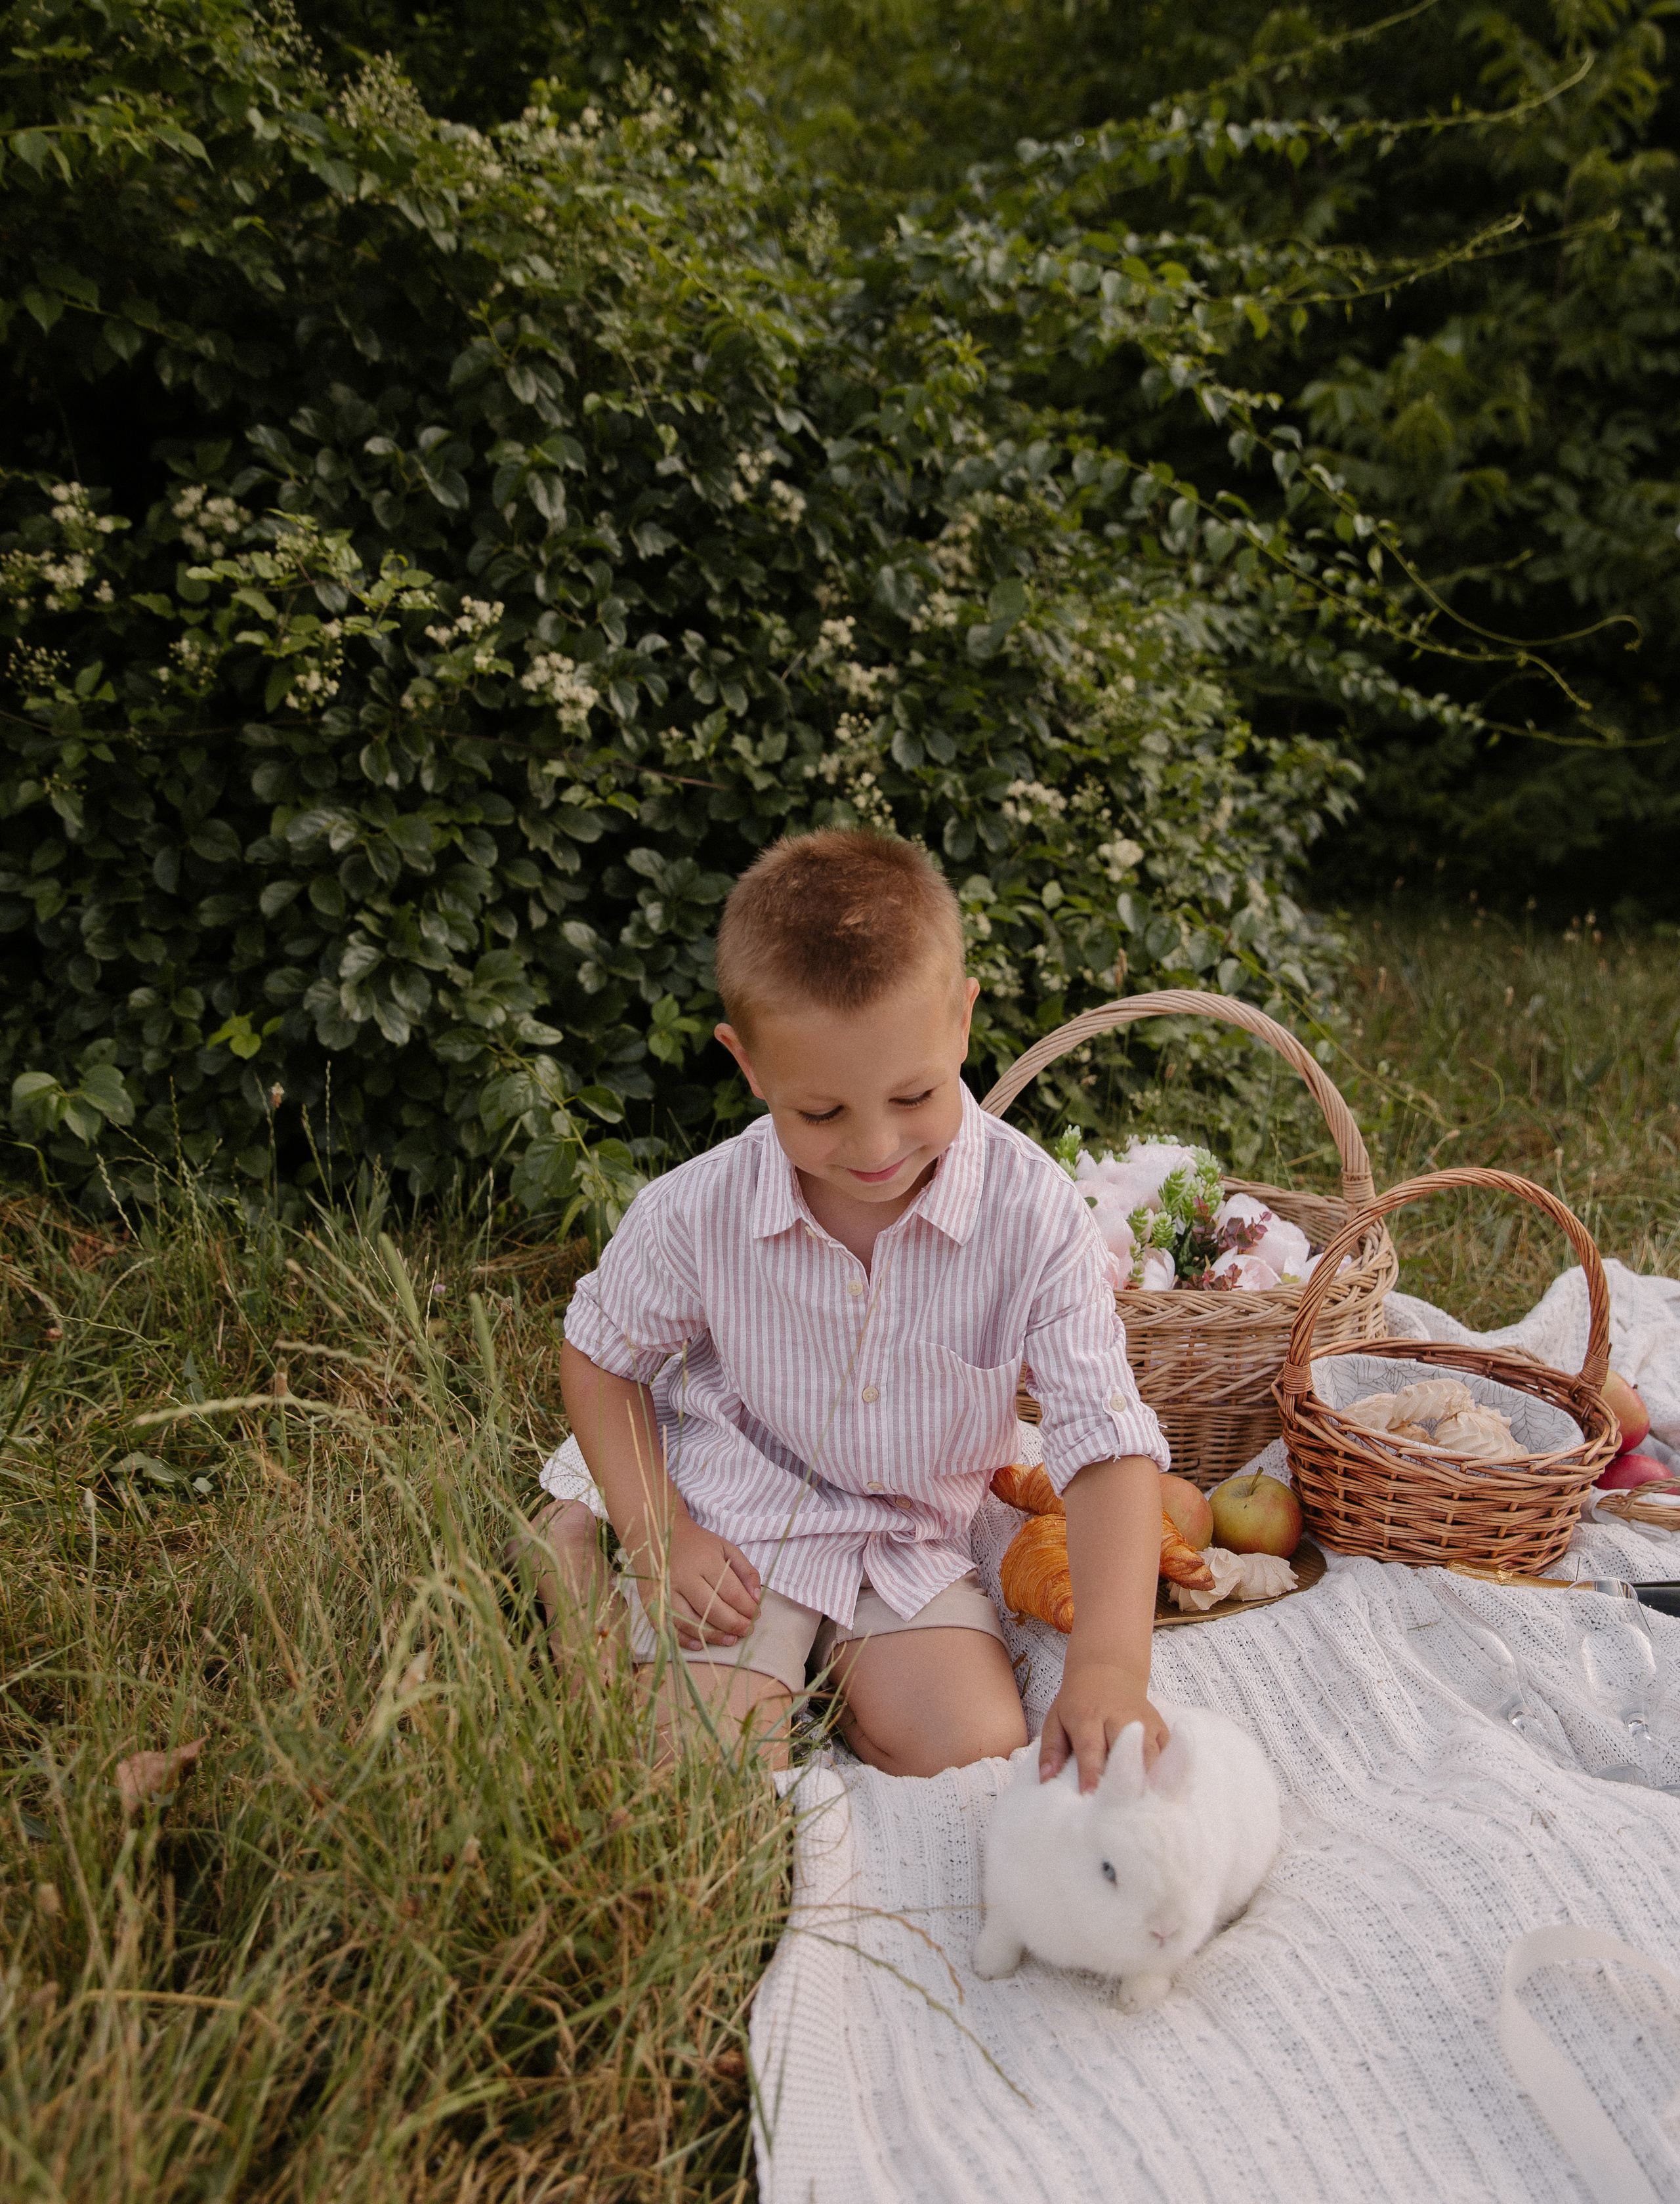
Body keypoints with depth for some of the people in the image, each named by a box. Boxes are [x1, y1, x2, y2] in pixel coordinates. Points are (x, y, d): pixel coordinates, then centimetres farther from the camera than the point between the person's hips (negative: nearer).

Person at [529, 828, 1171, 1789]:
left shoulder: (1034, 1214, -23)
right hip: (735, 1523, -1)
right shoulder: (696, 1215, -20)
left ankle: (829, 1664, 15)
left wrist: (1110, 1663, -35)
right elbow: (601, 1355, 0)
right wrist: (659, 1539, -9)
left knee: (980, 1750, -14)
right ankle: (580, 1564, 13)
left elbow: (1108, 1439, -22)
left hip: (915, 1540, 2)